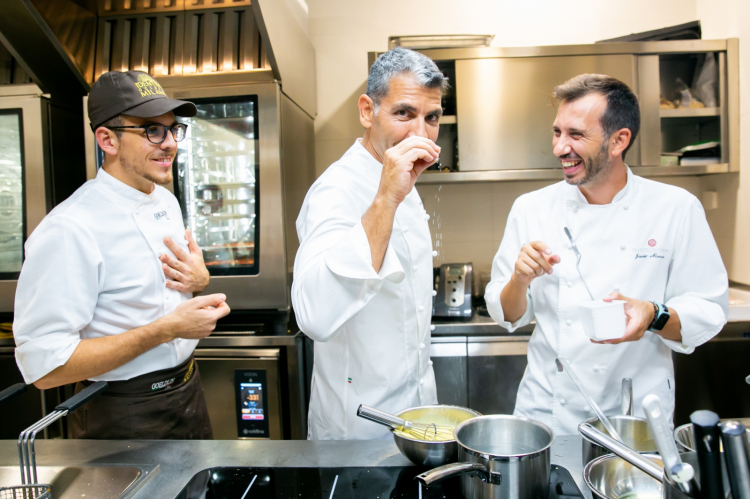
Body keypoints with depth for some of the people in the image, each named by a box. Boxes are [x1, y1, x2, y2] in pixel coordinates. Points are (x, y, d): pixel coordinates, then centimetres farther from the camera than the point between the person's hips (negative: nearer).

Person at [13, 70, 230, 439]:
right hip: (122, 418, -8)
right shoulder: (70, 230, -23)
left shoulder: (166, 201, 4)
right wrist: (167, 329, -27)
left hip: (188, 391, 8)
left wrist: (200, 280, -6)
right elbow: (44, 366, -25)